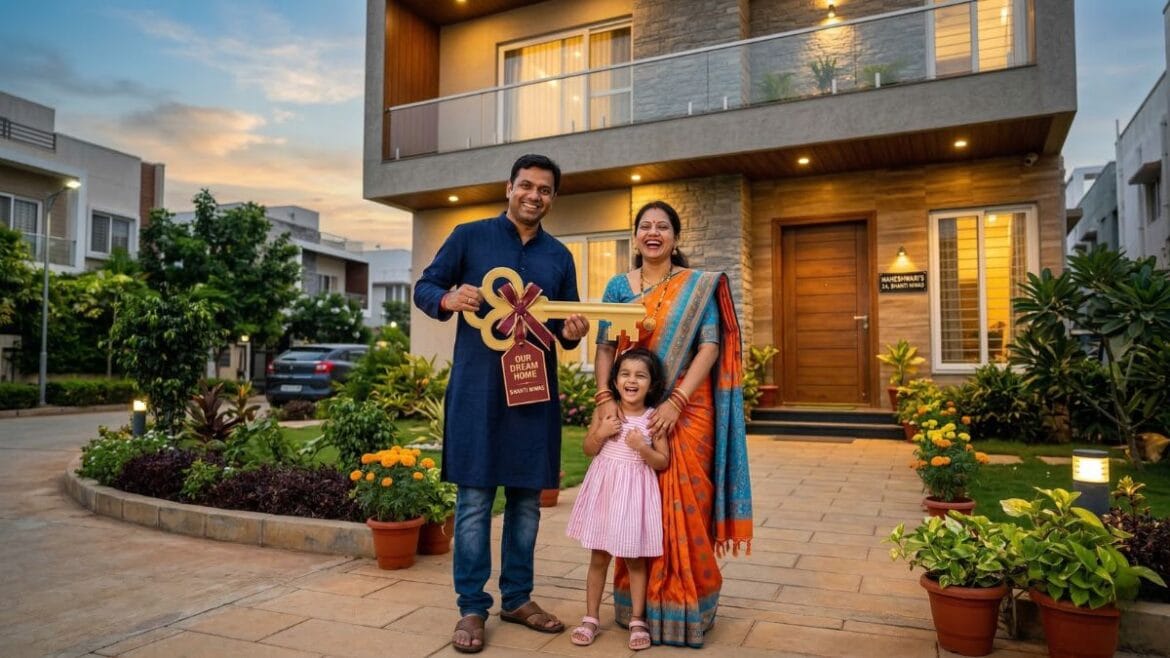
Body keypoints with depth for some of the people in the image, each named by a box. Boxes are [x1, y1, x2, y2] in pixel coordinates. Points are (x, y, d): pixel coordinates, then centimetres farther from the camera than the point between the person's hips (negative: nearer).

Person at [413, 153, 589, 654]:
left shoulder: (559, 256, 12)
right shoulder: (469, 236, 2)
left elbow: (566, 325, 14)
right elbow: (424, 288, 5)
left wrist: (571, 333, -10)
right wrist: (448, 299, -18)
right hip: (477, 387, -4)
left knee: (526, 498, 10)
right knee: (475, 498, -1)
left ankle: (517, 598, 25)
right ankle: (472, 607, 12)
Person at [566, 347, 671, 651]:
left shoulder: (654, 418, -7)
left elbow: (663, 462, -5)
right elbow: (588, 449, 5)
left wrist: (643, 448, -21)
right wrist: (600, 433, -14)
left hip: (635, 492, -1)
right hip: (604, 489, 2)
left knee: (635, 558, 10)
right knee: (599, 557, 10)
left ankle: (637, 620, 24)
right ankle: (591, 617, 24)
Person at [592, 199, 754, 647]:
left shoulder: (699, 286, 1)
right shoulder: (618, 286, 9)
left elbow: (710, 347, -7)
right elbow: (604, 348, 5)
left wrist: (676, 402, -18)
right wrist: (604, 397, -11)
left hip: (686, 409, -2)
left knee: (684, 503, -1)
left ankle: (683, 604, 14)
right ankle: (637, 599, 22)